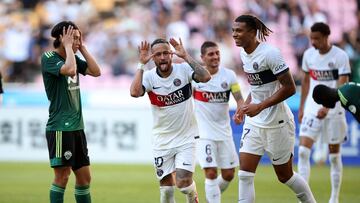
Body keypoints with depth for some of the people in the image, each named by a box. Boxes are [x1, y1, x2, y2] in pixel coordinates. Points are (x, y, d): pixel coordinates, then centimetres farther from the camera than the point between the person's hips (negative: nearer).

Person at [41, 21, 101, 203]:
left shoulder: (72, 57, 13)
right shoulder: (49, 58, -10)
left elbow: (96, 71, 6)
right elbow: (70, 70, -27)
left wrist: (82, 48, 3)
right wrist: (68, 46, -15)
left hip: (76, 126, 8)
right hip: (60, 127, -8)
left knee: (84, 176, 9)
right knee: (62, 175, -7)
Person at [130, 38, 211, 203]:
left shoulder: (183, 70, -9)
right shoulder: (149, 76, -9)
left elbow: (205, 77, -27)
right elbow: (134, 92, -28)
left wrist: (185, 56, -25)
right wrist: (142, 64, -24)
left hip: (186, 137, -1)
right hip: (162, 139, 2)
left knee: (183, 182, -13)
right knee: (166, 187, 3)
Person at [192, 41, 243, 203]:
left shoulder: (229, 75, -2)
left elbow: (239, 99, -3)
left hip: (224, 131, 4)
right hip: (204, 133, -3)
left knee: (228, 174, 8)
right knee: (211, 172, -15)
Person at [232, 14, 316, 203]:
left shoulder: (270, 53, -19)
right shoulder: (244, 54, 6)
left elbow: (289, 88, -20)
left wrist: (260, 106, -23)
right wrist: (245, 106, 6)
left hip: (277, 123, -7)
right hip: (254, 122, 7)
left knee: (285, 175, 6)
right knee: (245, 173, -4)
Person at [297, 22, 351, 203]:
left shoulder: (340, 56, -11)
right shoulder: (309, 54, 4)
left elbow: (342, 87, -15)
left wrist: (327, 107, -26)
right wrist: (301, 107, 15)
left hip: (333, 110, -4)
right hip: (312, 108, 4)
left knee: (334, 154, 5)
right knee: (303, 150, -11)